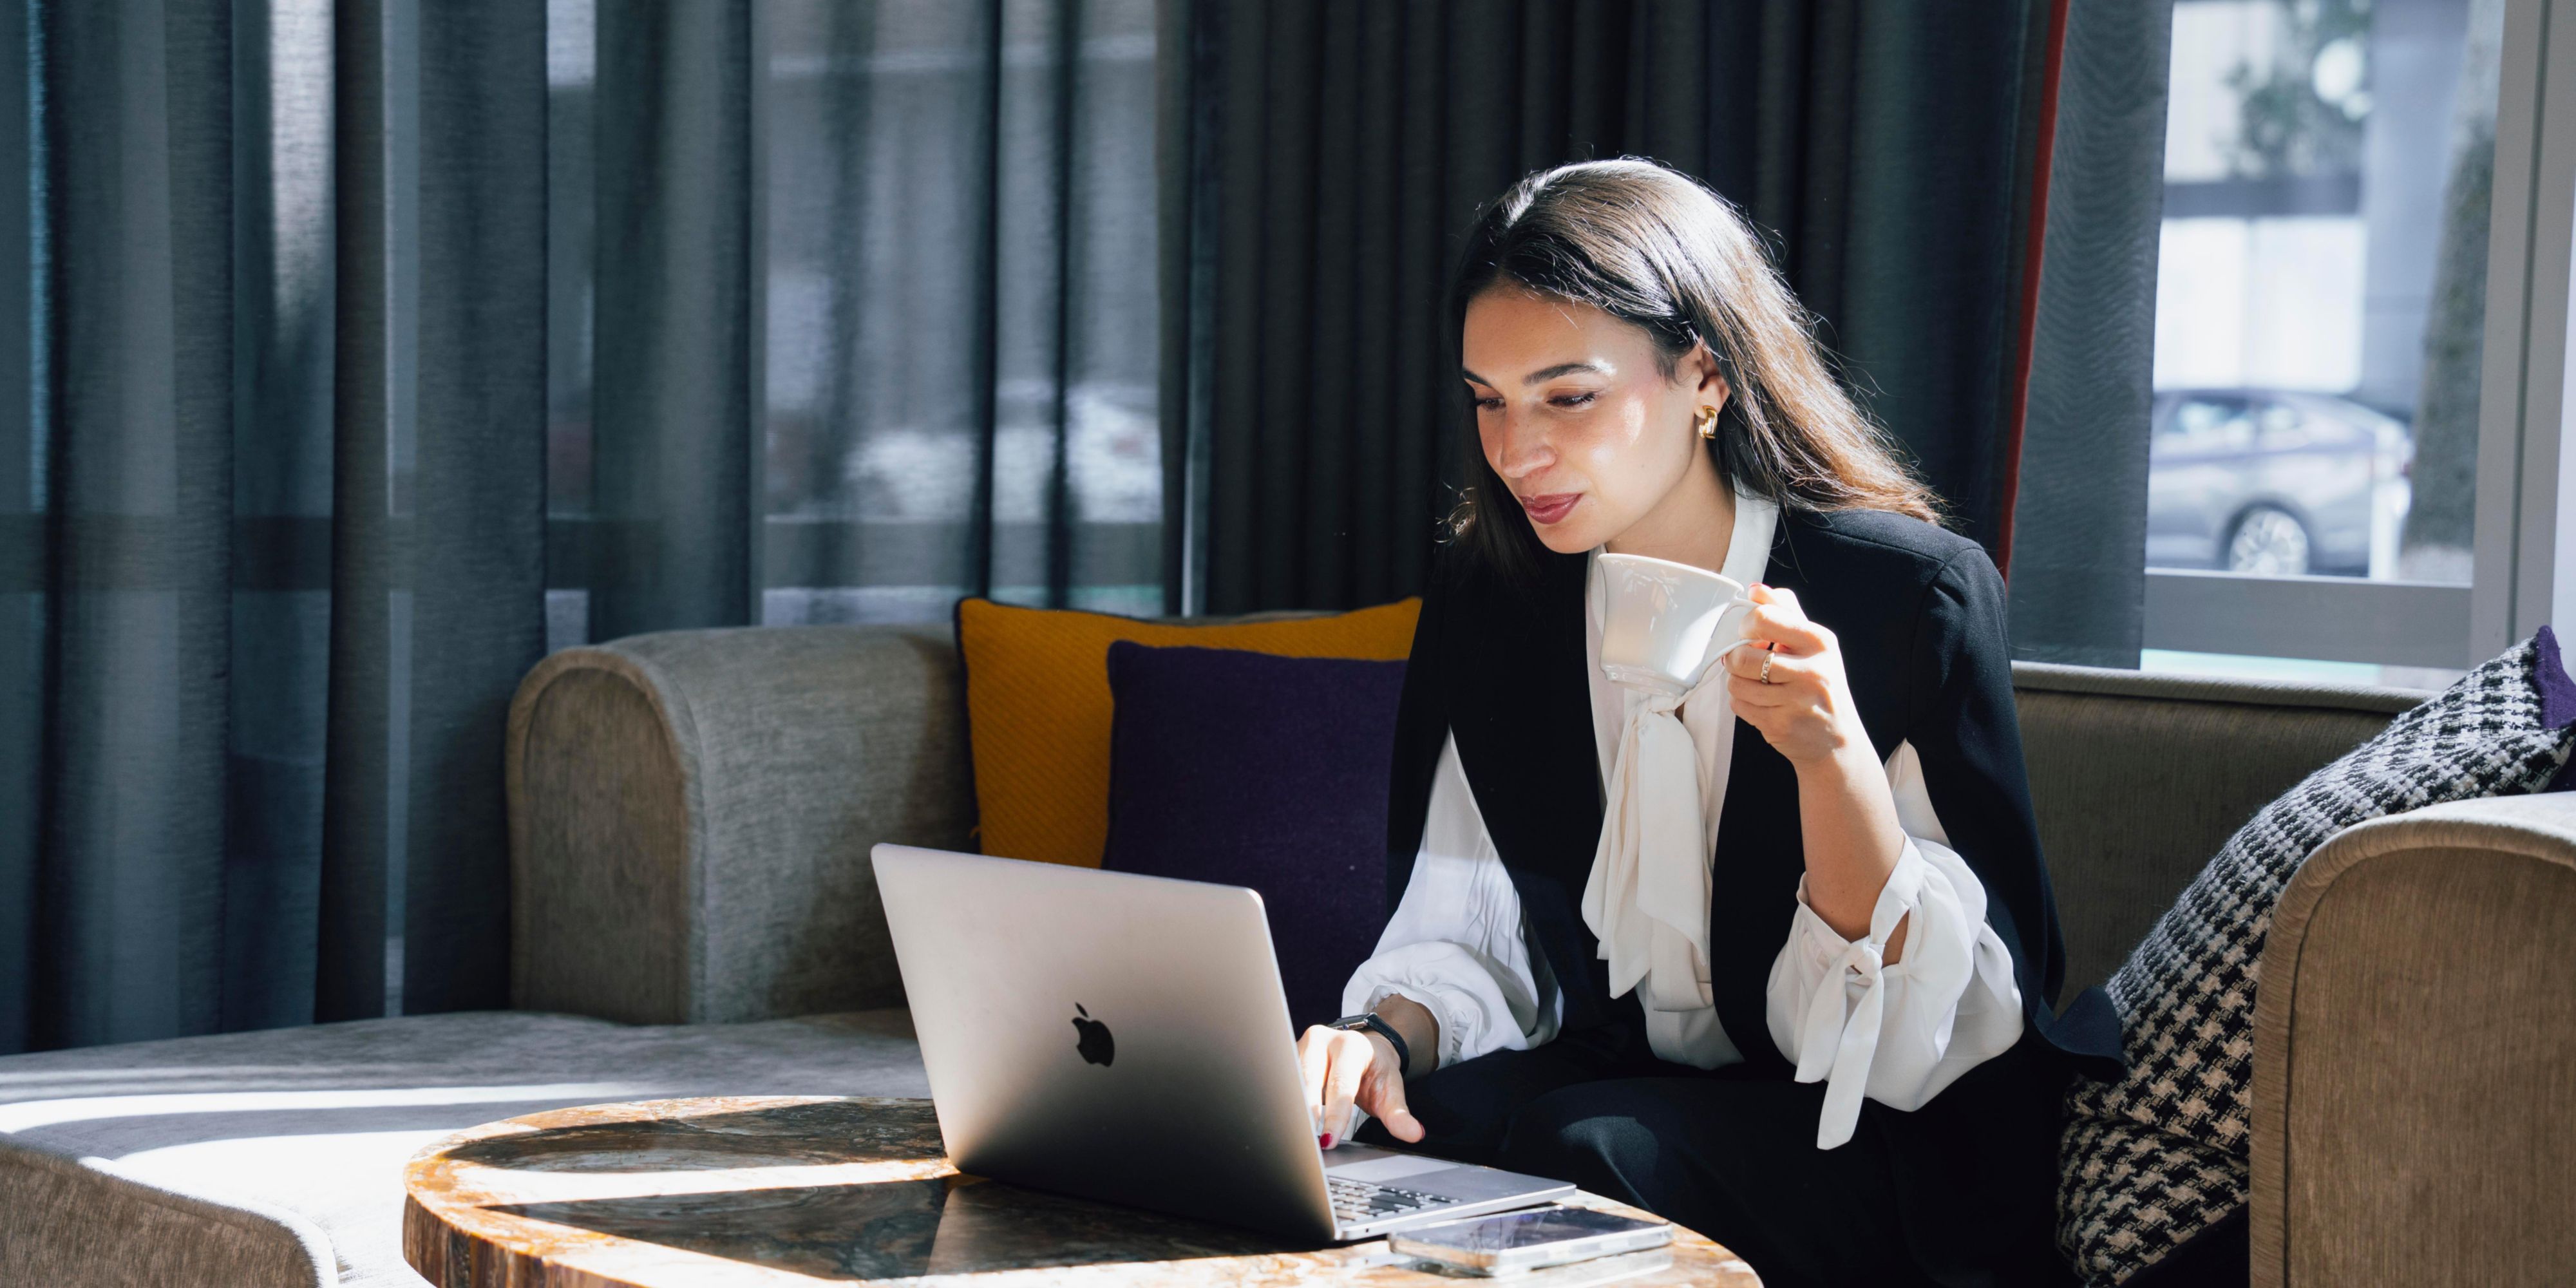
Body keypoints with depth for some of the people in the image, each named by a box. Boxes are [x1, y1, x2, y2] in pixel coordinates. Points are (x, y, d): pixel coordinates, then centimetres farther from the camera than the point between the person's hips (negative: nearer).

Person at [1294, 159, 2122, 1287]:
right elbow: (1466, 939, 3)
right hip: (1611, 1080, 4)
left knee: (1590, 1160, -31)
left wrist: (1831, 751, -33)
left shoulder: (1911, 593, -15)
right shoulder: (1490, 593, 0)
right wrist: (1389, 1038, -21)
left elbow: (1924, 1038, -16)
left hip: (1871, 1143, -4)